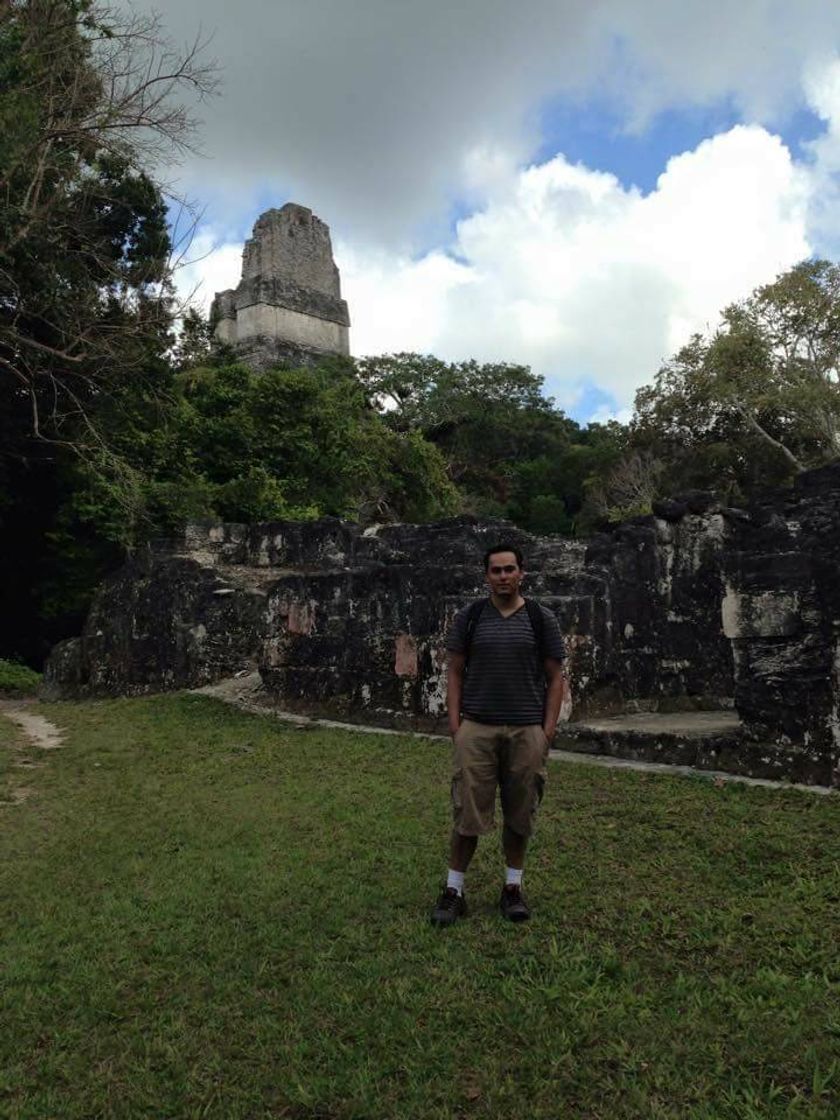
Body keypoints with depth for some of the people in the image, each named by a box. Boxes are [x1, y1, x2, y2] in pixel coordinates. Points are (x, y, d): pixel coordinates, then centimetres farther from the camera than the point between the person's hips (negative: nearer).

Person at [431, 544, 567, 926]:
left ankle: (513, 887, 27)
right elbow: (455, 672, 5)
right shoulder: (469, 617, 3)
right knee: (467, 812, 1)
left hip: (526, 730, 1)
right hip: (477, 729, 0)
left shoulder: (541, 619, 1)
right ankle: (454, 890, 15)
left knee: (520, 814, 11)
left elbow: (555, 678, 3)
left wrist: (548, 729, -5)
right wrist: (454, 722, -4)